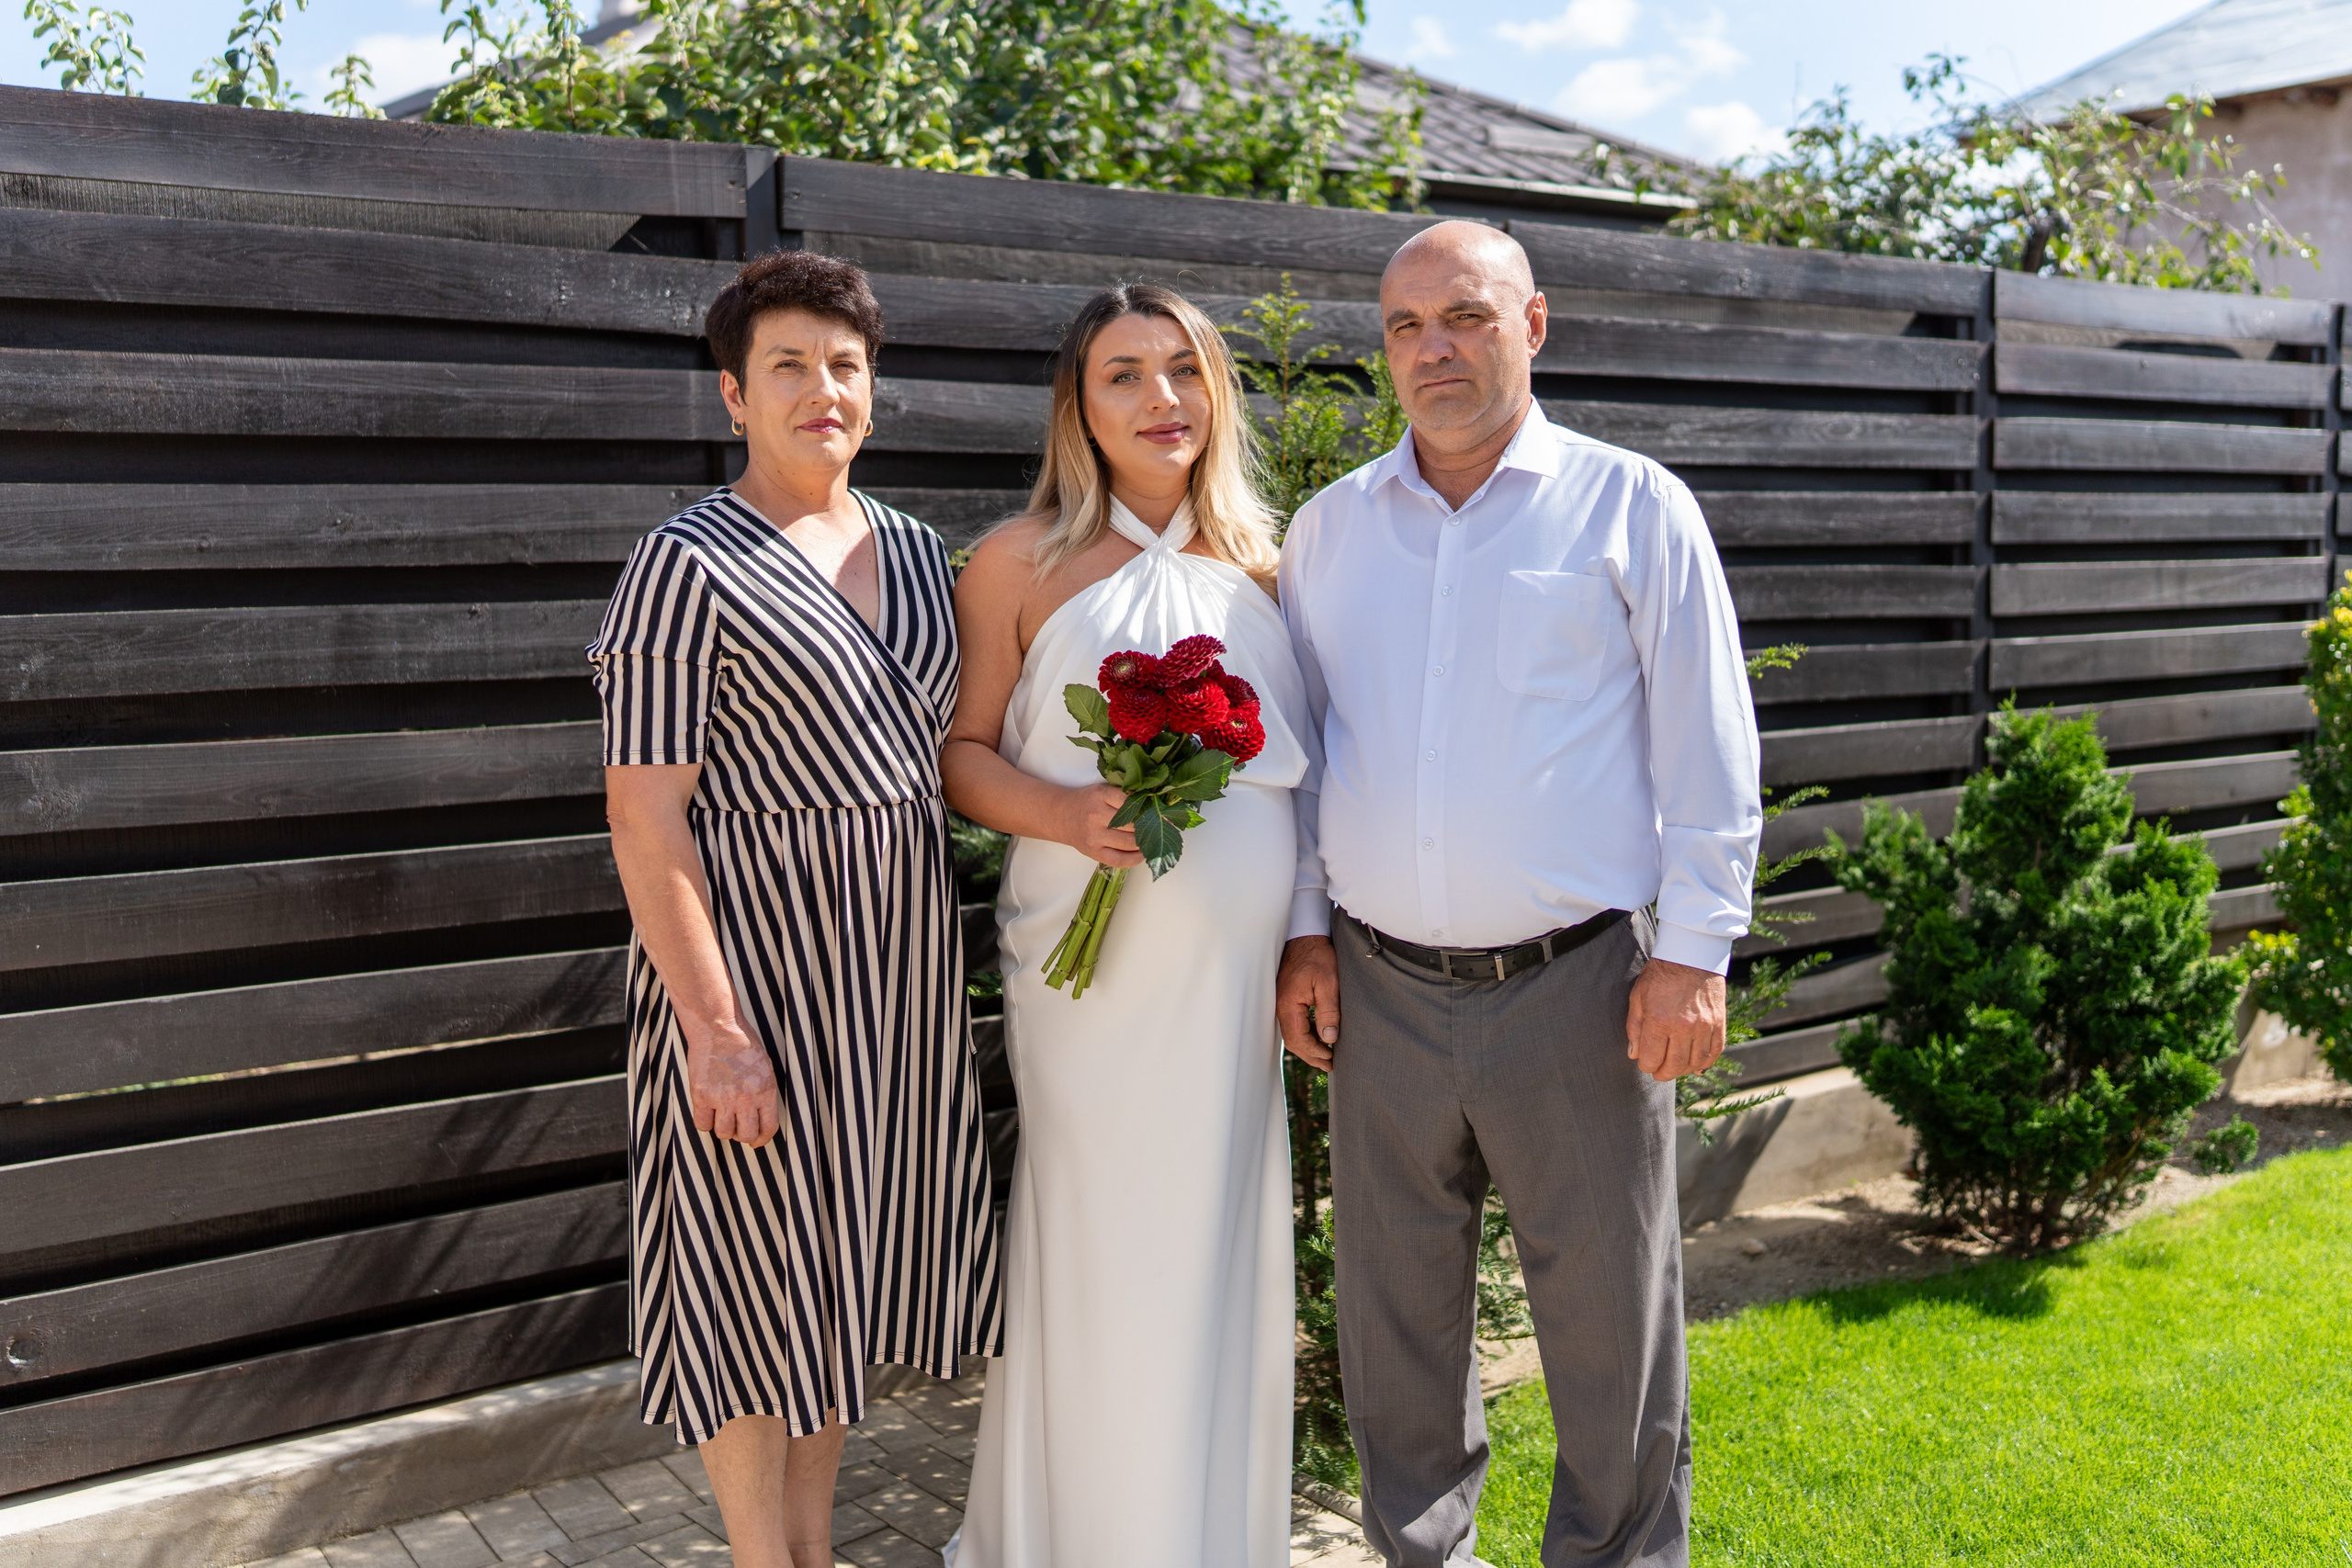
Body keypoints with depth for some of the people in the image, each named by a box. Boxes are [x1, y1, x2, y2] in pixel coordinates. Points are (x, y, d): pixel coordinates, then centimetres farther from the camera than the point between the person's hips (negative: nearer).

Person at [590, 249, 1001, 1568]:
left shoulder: (916, 553, 9)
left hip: (903, 961, 7)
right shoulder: (690, 565, -12)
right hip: (758, 959, -7)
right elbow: (644, 812, -16)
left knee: (851, 1257, 17)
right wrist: (712, 1026, -20)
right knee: (761, 1273, 6)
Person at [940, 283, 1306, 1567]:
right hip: (1099, 965, -4)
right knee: (1104, 1255, 3)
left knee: (1225, 1254, 11)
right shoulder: (1022, 561, -1)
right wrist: (1068, 815, -19)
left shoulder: (1252, 561, 11)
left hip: (1245, 967, 4)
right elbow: (964, 754, 0)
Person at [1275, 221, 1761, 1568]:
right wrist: (1307, 928, 8)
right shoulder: (1331, 526, 10)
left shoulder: (1633, 507, 1)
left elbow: (1708, 752, -2)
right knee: (1396, 1314, 14)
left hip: (1576, 989, -3)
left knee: (1609, 1323, 7)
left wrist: (1695, 952, -7)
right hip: (1382, 991, 4)